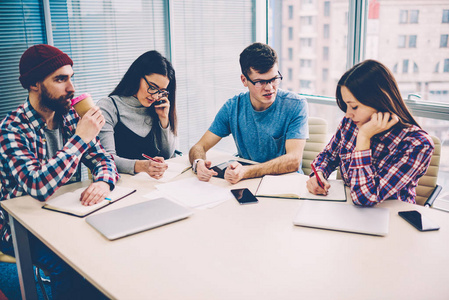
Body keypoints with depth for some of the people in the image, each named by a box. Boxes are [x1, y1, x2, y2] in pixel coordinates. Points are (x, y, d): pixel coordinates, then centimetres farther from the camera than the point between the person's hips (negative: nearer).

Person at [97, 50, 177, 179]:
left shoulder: (155, 109, 11)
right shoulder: (108, 107, -6)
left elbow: (168, 154, 12)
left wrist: (164, 118, 1)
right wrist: (140, 166, -33)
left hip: (154, 180, 4)